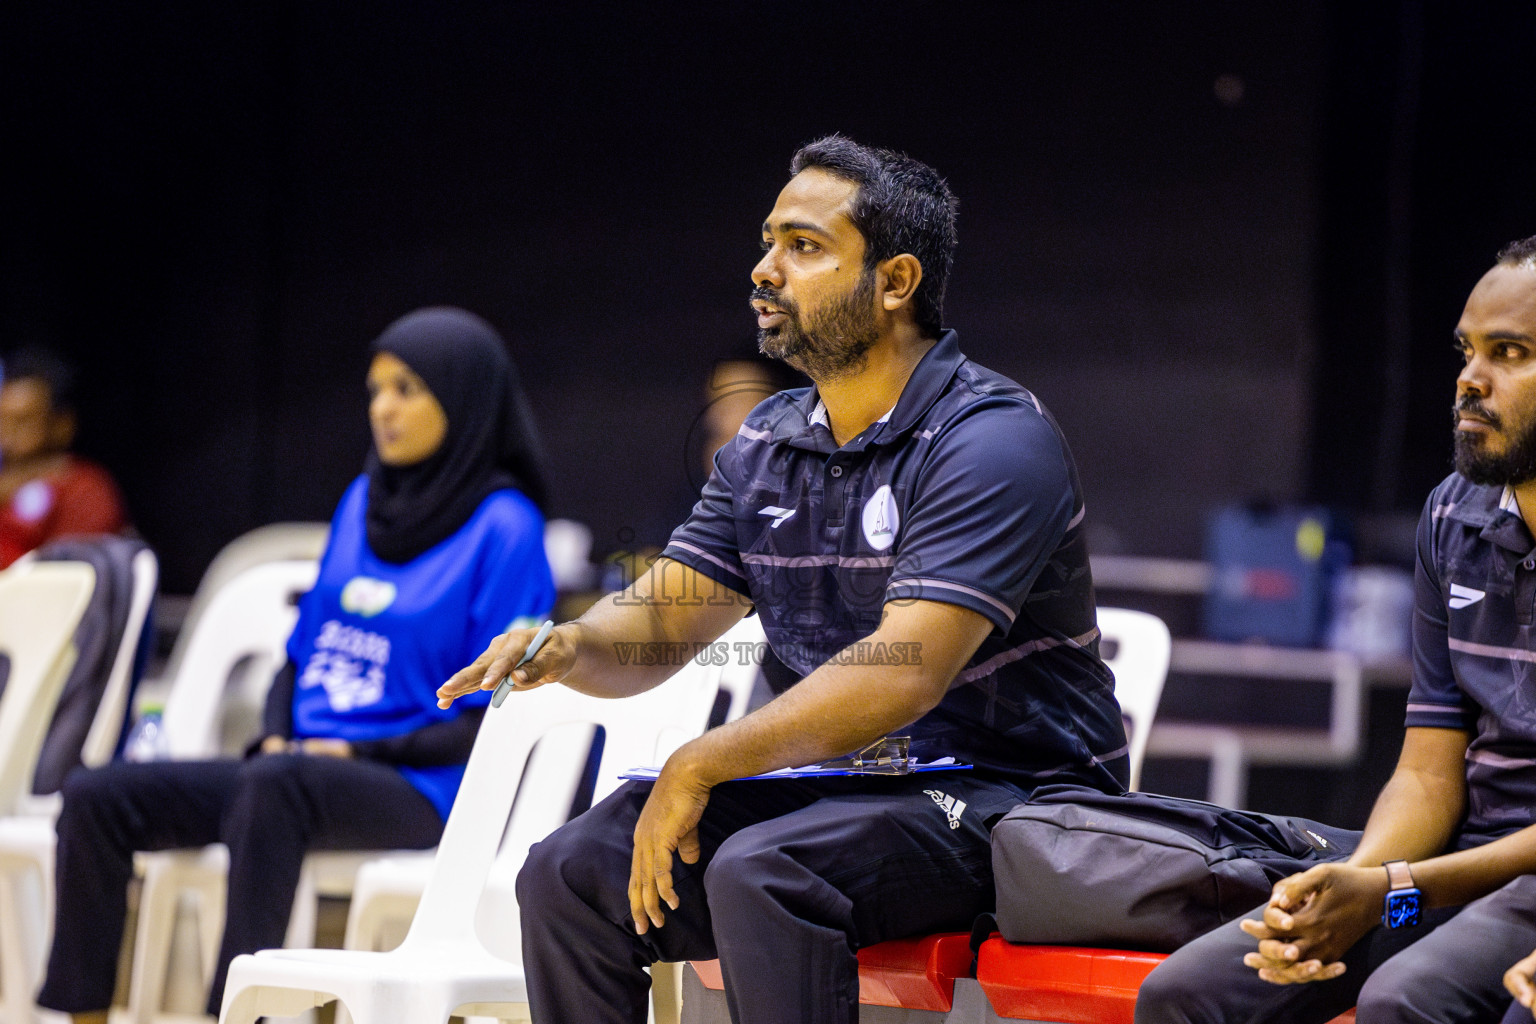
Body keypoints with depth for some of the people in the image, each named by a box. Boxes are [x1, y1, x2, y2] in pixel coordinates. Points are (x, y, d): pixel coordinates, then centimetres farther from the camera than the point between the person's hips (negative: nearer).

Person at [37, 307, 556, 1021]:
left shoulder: (503, 528, -5)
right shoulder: (362, 503, 16)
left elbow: (493, 722, -8)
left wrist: (355, 753, -13)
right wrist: (275, 738, 1)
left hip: (414, 793, -7)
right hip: (302, 766, 7)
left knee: (276, 785, -40)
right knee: (97, 796, -13)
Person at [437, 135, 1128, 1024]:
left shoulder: (994, 440, -15)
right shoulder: (764, 447, 11)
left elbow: (905, 672, -25)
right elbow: (662, 616, 11)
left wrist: (700, 766, -22)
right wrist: (570, 648, -14)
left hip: (1005, 794, -8)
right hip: (842, 785, 8)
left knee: (759, 873, -33)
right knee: (570, 873, -8)